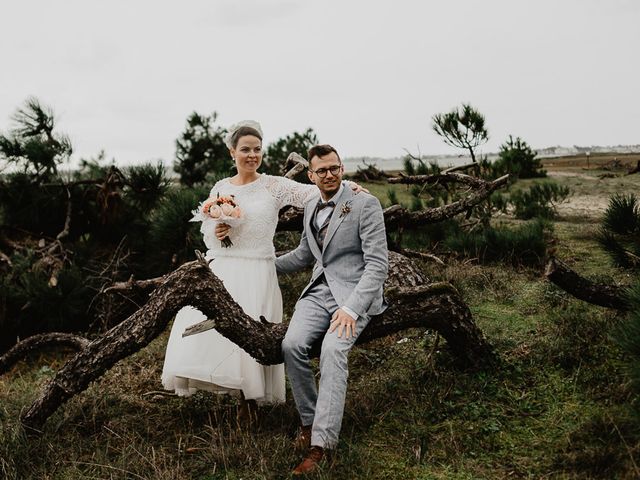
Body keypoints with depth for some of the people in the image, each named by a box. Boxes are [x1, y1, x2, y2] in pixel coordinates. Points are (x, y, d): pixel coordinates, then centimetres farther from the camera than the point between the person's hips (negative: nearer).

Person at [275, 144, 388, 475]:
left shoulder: (365, 204, -6)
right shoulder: (311, 209, 15)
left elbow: (377, 264, -12)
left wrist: (351, 308, -23)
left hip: (354, 293, -5)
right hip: (319, 290, 5)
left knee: (332, 350, -31)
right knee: (292, 344, -22)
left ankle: (320, 444, -28)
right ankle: (309, 420, -4)